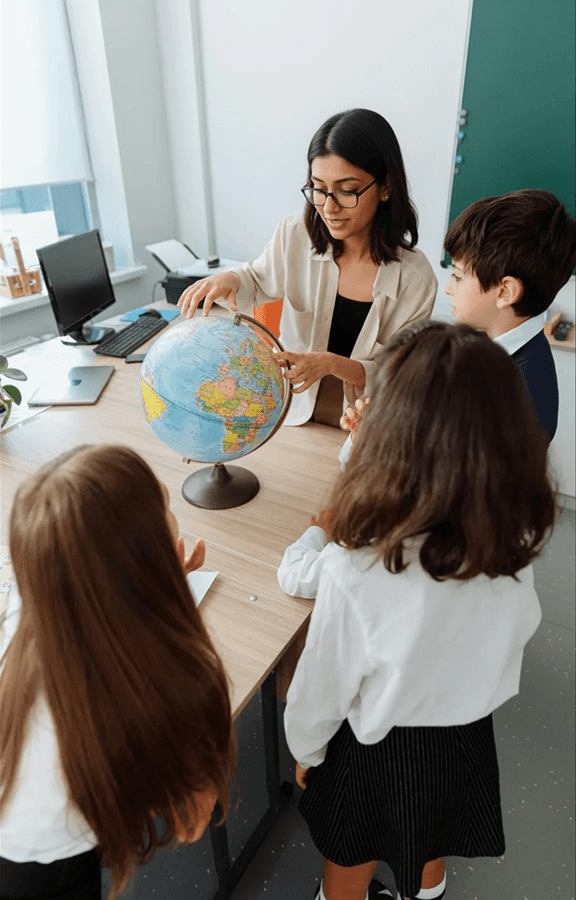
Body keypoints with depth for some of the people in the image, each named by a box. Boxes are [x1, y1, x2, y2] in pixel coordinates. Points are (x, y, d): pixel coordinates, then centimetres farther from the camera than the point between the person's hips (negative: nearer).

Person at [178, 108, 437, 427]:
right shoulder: (294, 236, -4)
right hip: (292, 414, 2)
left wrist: (333, 364, -22)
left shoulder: (414, 278, -11)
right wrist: (229, 280, -8)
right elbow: (257, 283, 16)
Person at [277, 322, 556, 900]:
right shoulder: (517, 542, -24)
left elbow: (322, 684, -22)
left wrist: (305, 751, 2)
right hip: (468, 735, 5)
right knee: (431, 848, 37)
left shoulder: (354, 569, -39)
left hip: (380, 750, -4)